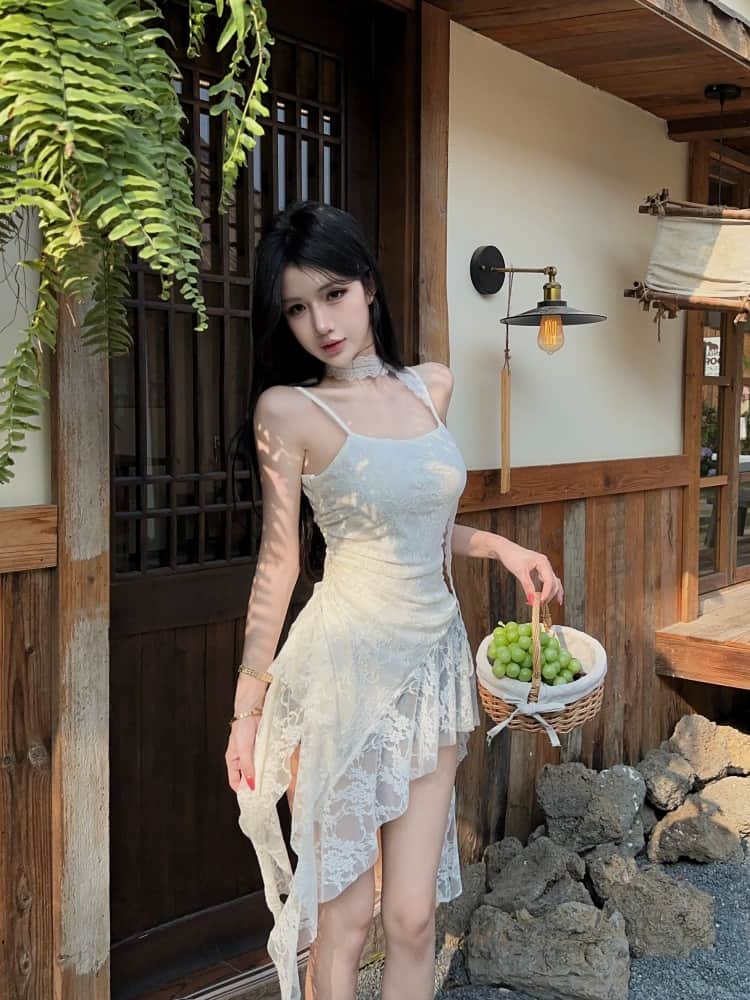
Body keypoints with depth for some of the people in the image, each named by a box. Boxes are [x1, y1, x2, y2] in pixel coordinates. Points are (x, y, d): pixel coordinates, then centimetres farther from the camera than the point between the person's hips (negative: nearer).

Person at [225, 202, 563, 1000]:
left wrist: (499, 546, 8)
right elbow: (279, 559, -3)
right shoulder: (288, 408, -6)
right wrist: (246, 708, -3)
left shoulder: (432, 388, 8)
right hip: (343, 669, -4)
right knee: (342, 921, 4)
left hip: (434, 660, 5)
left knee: (413, 916, 8)